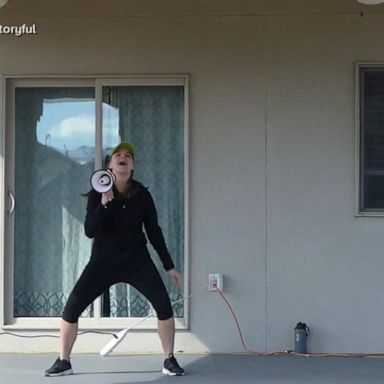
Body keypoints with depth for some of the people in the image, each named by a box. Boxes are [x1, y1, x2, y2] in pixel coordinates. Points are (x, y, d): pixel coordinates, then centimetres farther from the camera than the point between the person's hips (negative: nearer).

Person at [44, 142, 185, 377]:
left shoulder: (142, 195, -3)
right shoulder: (98, 193, -6)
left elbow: (154, 231, 4)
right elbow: (89, 231, -14)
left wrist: (169, 266, 5)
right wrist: (103, 205, -29)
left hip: (137, 260, 1)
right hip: (104, 261, 0)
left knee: (164, 305, -14)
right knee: (72, 307, -9)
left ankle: (169, 361, 3)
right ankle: (63, 362, 8)